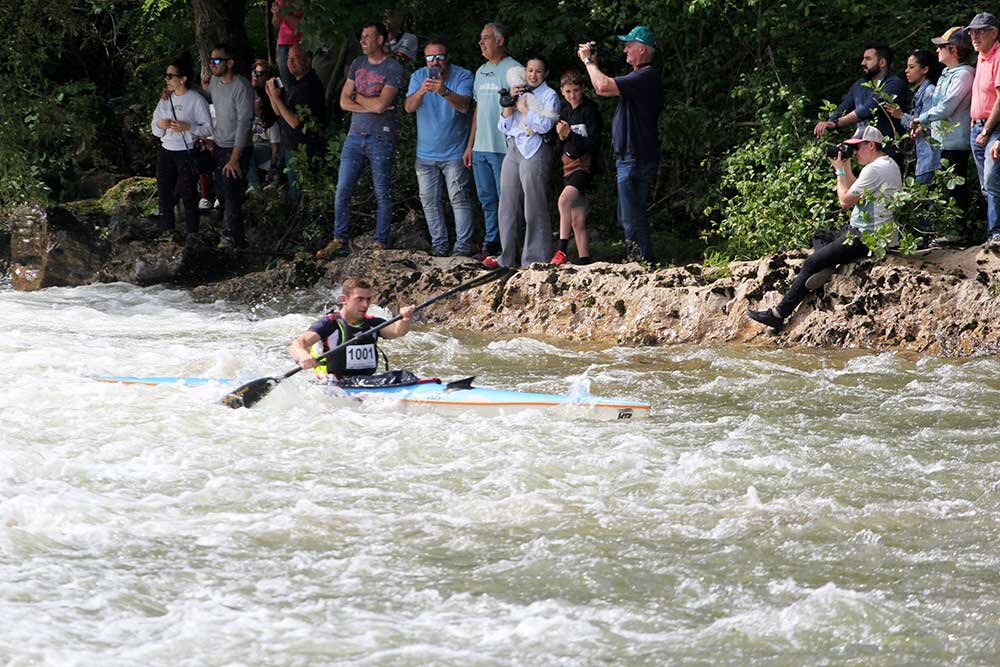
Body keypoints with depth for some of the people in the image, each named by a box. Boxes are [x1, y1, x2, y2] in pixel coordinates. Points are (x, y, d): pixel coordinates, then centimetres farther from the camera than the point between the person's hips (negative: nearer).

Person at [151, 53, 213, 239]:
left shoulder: (196, 100, -9)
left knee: (189, 196, -2)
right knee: (164, 195, 8)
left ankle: (191, 236, 4)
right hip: (166, 152, 6)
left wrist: (187, 127, -23)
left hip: (187, 154, -6)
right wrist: (160, 125, -10)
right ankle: (167, 232, 17)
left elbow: (208, 128, -9)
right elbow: (156, 131, 13)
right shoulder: (166, 100, 9)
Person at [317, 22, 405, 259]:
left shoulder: (393, 68, -6)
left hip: (381, 138, -5)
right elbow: (344, 101, 7)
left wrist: (357, 96, 0)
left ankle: (380, 243, 6)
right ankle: (340, 240, 9)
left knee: (382, 194, 0)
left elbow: (380, 104, -16)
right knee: (342, 191, 2)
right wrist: (370, 106, -7)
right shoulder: (357, 64, 13)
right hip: (355, 135, 5)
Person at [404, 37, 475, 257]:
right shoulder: (418, 77, 1)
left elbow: (463, 106, -24)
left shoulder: (463, 76, -9)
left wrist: (444, 92, -43)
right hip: (426, 154, 4)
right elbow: (409, 107, -13)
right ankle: (439, 245, 15)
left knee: (459, 198, -9)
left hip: (453, 153, -4)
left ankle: (463, 245, -5)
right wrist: (421, 92, -35)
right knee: (429, 201, 7)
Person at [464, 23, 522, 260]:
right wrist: (470, 145, 17)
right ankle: (491, 243, 16)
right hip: (480, 148, 8)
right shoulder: (481, 71, 18)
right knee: (487, 200, 10)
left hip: (503, 147, -8)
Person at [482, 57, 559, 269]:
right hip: (513, 149, 6)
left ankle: (536, 258, -4)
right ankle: (507, 257, 11)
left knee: (534, 206, -7)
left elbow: (544, 125, -13)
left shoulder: (549, 96, 2)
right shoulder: (520, 92, 19)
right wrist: (510, 103, 1)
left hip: (534, 150, -6)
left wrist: (522, 108, -5)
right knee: (508, 205, 6)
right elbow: (503, 126, 14)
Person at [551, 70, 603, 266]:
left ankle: (563, 250, -32)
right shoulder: (564, 112, 14)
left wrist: (569, 135, -21)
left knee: (564, 199, -30)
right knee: (577, 221, 8)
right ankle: (584, 259, 11)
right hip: (569, 166, 8)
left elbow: (594, 144, -14)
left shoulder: (589, 110, -7)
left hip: (585, 165, -8)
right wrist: (561, 137, -3)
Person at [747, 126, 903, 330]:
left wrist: (840, 171, -5)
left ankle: (778, 314, -5)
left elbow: (846, 200, -17)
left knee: (812, 262, -6)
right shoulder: (889, 165, 15)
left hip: (866, 238, -11)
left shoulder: (874, 169, -19)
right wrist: (846, 169, 11)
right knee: (818, 238, 23)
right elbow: (857, 194, 20)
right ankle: (827, 267, -10)